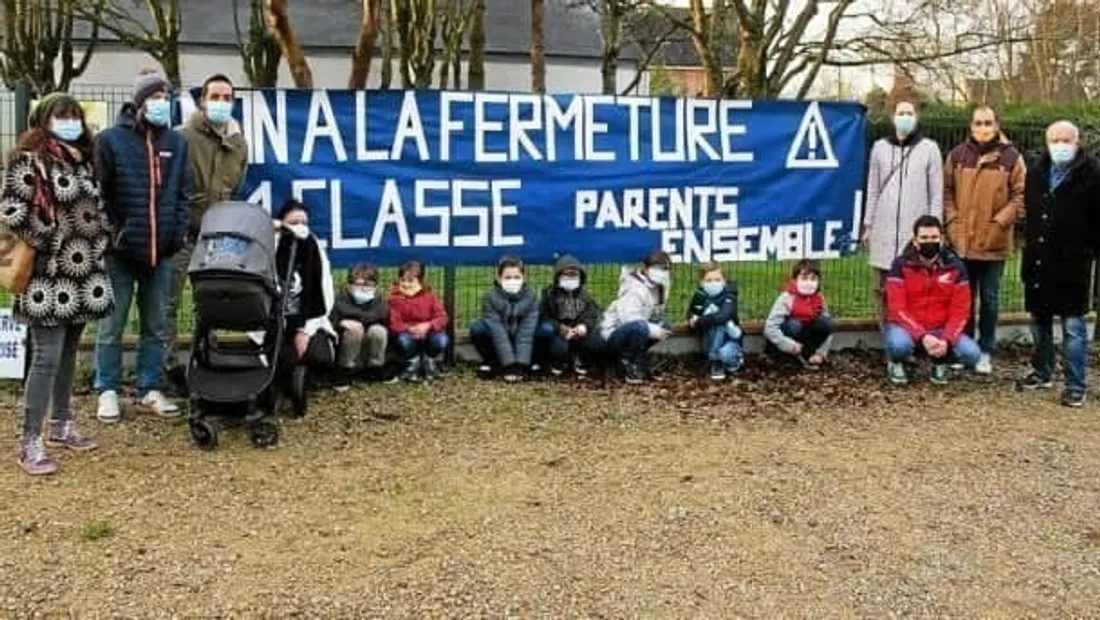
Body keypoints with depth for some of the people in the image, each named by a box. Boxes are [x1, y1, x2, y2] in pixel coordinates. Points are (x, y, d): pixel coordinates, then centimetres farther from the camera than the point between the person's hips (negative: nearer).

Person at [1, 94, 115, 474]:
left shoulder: (83, 161, 13)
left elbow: (96, 207, 23)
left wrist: (100, 241, 8)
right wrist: (50, 243, -14)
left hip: (84, 274, 8)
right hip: (49, 276, -7)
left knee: (68, 353, 16)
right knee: (47, 357, -9)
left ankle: (61, 425, 28)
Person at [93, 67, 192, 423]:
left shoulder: (177, 142, 8)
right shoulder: (111, 139, -4)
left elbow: (184, 193, 9)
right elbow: (99, 194, -4)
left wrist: (178, 234, -1)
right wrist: (112, 234, -9)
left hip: (161, 251, 4)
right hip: (120, 250, -4)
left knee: (157, 326, 11)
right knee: (112, 325, 5)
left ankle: (150, 389, 21)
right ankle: (108, 392, 14)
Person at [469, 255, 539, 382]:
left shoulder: (530, 297, -16)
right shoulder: (490, 297, -20)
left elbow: (526, 333, -24)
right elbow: (498, 333, -28)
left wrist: (519, 367, -33)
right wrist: (509, 366, -36)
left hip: (521, 347, 1)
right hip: (497, 347, -1)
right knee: (477, 328, -29)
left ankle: (521, 364, -5)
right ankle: (492, 363, -5)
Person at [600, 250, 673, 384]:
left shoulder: (656, 287, 5)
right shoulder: (635, 288, -23)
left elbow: (655, 314, 9)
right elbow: (629, 318, -33)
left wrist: (661, 328, -11)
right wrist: (654, 330, -36)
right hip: (613, 334, -10)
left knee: (665, 326, -4)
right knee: (640, 327, -38)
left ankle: (630, 357, 5)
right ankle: (630, 367, -14)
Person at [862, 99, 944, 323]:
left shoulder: (929, 148, 2)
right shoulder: (880, 147, 10)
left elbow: (936, 193, 1)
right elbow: (873, 190, 11)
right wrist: (868, 224, 8)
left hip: (916, 229, -2)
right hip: (884, 229, 2)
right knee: (883, 287, 4)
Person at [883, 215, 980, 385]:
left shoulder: (955, 266, -3)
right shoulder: (901, 265, -10)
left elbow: (960, 310, -4)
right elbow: (897, 309, -15)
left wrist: (946, 340, -21)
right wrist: (922, 337, -28)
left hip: (941, 330, 2)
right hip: (907, 327, -2)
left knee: (972, 354, -22)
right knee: (900, 344, -36)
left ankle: (940, 362, 12)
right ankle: (896, 363, 2)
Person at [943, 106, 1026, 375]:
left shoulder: (1011, 157, -2)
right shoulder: (957, 155, 4)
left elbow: (1021, 196, -3)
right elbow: (946, 191, 8)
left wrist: (999, 222, -11)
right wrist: (952, 221, -3)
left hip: (994, 243, -2)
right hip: (961, 241, 2)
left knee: (989, 300, 7)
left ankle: (986, 352, 17)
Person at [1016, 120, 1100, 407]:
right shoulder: (1036, 172, 9)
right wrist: (1031, 243, 13)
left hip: (1072, 263, -6)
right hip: (1038, 261, 6)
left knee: (1073, 326, -2)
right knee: (1039, 320, 15)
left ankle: (1075, 385, 4)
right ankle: (1042, 373, 29)